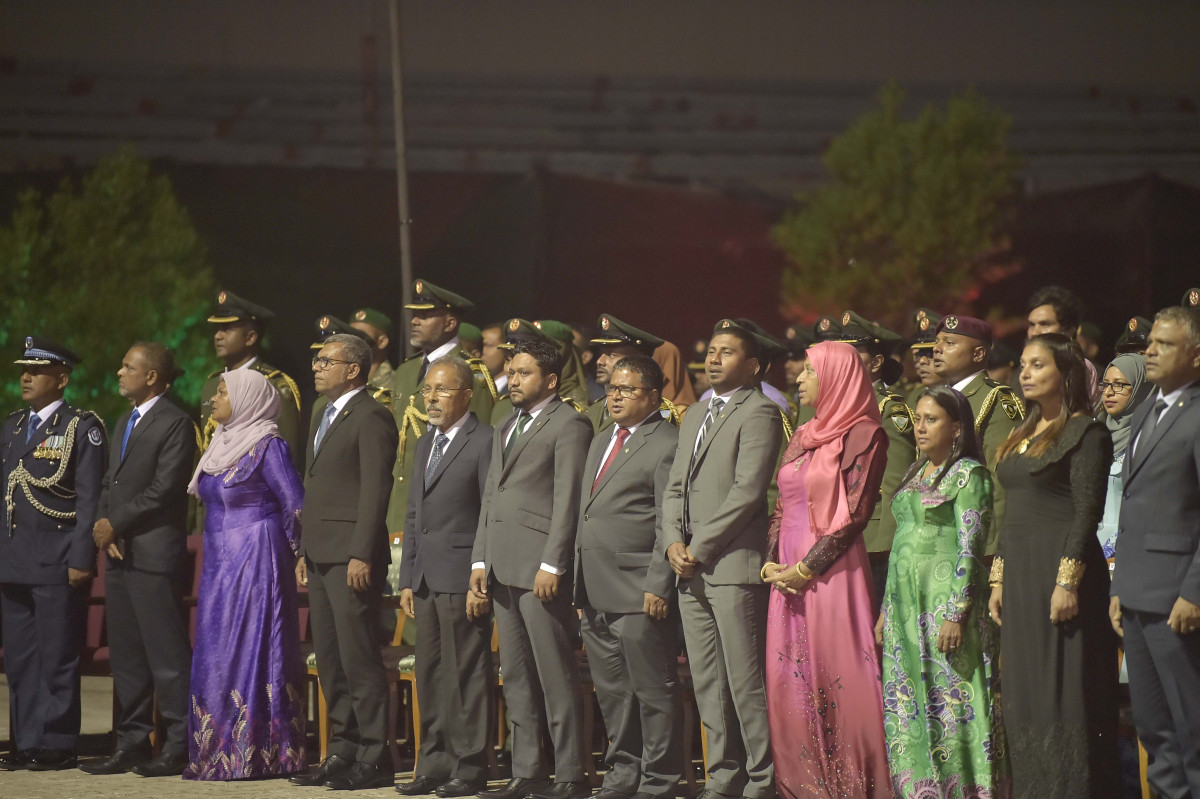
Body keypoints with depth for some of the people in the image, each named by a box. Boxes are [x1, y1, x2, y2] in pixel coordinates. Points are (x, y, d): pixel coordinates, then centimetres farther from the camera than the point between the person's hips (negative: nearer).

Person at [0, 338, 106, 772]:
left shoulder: (82, 427, -2)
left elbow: (89, 498, -8)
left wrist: (81, 558, -14)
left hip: (56, 563, -6)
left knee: (56, 658, -3)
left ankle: (57, 745, 2)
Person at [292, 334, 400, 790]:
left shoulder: (371, 418, -9)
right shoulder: (321, 421, 20)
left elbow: (375, 491, -15)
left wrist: (361, 556, -20)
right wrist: (304, 553, 19)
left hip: (351, 558, -10)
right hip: (321, 557, 10)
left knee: (359, 660, -8)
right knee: (330, 662, 11)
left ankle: (374, 759, -4)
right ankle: (343, 750, 16)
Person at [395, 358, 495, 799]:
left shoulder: (484, 442, -7)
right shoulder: (425, 444, 19)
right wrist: (407, 579, 16)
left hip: (462, 578, -8)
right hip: (426, 579, 8)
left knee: (467, 675, -4)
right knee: (430, 675, 10)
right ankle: (435, 763, 15)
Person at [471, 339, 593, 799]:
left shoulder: (568, 425, -4)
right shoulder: (505, 431, 22)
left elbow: (567, 501, -11)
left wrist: (551, 565, -17)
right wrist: (480, 560, 13)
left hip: (541, 568, -9)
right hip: (504, 569, 9)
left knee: (555, 675, -7)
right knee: (516, 676, 9)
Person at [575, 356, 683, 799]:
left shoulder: (667, 444, -7)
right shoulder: (601, 443, 21)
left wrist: (659, 586, -18)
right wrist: (580, 588, 19)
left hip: (638, 593, -9)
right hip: (597, 595, 9)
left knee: (653, 691, -3)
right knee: (611, 692, 13)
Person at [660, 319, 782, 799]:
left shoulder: (759, 413, -5)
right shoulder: (695, 416, 21)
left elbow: (747, 490, -13)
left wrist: (700, 547, -13)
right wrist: (673, 542, 3)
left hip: (733, 564, -8)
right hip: (691, 569, 8)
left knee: (746, 682, -8)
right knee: (707, 684, 9)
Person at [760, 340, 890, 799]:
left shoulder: (863, 435, -6)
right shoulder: (802, 438, 17)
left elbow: (854, 515, -12)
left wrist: (806, 568, -14)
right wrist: (772, 562, 2)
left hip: (832, 572, -7)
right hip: (788, 574, 7)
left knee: (836, 680, -7)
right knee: (790, 682, 5)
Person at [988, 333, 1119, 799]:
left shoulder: (1085, 432, -7)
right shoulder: (1024, 435, 17)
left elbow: (1086, 512, -13)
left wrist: (1068, 581, -19)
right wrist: (999, 578, 14)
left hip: (1059, 568, -8)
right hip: (1021, 571, 8)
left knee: (1063, 692, -6)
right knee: (1024, 693, 9)